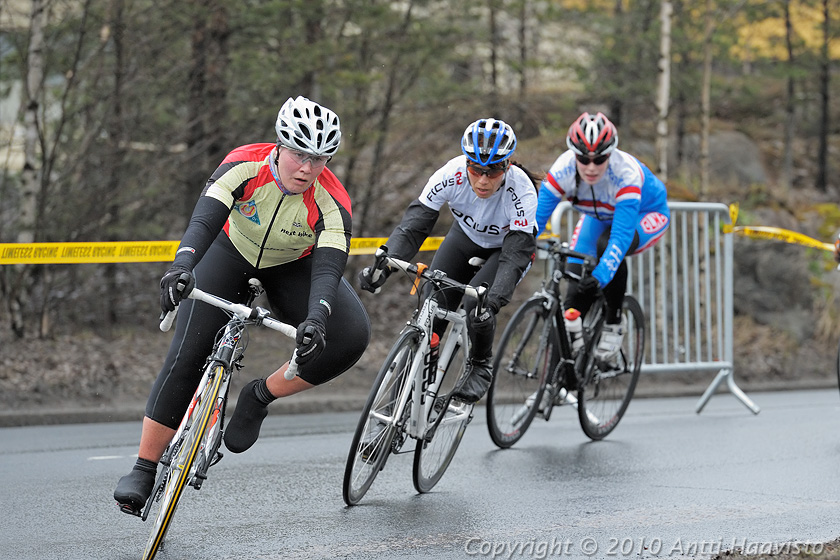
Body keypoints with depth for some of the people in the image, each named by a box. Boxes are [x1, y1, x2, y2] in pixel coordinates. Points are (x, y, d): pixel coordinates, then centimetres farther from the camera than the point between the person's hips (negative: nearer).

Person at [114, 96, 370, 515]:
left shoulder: (331, 203, -31)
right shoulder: (245, 166, -31)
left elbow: (328, 269, -40)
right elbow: (204, 221, -43)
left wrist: (314, 319, -59)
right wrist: (181, 266, -62)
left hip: (293, 266, 1)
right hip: (232, 251, -1)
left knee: (352, 336, -24)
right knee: (187, 356, -13)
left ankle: (259, 397, -6)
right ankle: (144, 469, -2)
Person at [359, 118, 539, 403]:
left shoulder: (522, 192, -37)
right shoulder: (452, 174, -31)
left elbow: (515, 255, -39)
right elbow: (414, 223, -32)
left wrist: (493, 302, -54)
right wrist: (383, 265, -48)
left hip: (508, 245, -3)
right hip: (467, 236, 3)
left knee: (477, 308, -26)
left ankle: (481, 365, 4)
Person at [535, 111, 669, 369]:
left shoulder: (626, 173, -40)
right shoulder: (563, 169, -30)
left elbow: (622, 234, -46)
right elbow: (537, 215, -31)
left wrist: (601, 276, -58)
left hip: (645, 215, -4)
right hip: (598, 216, 4)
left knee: (607, 245, -34)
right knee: (577, 281, -12)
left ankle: (614, 324, -16)